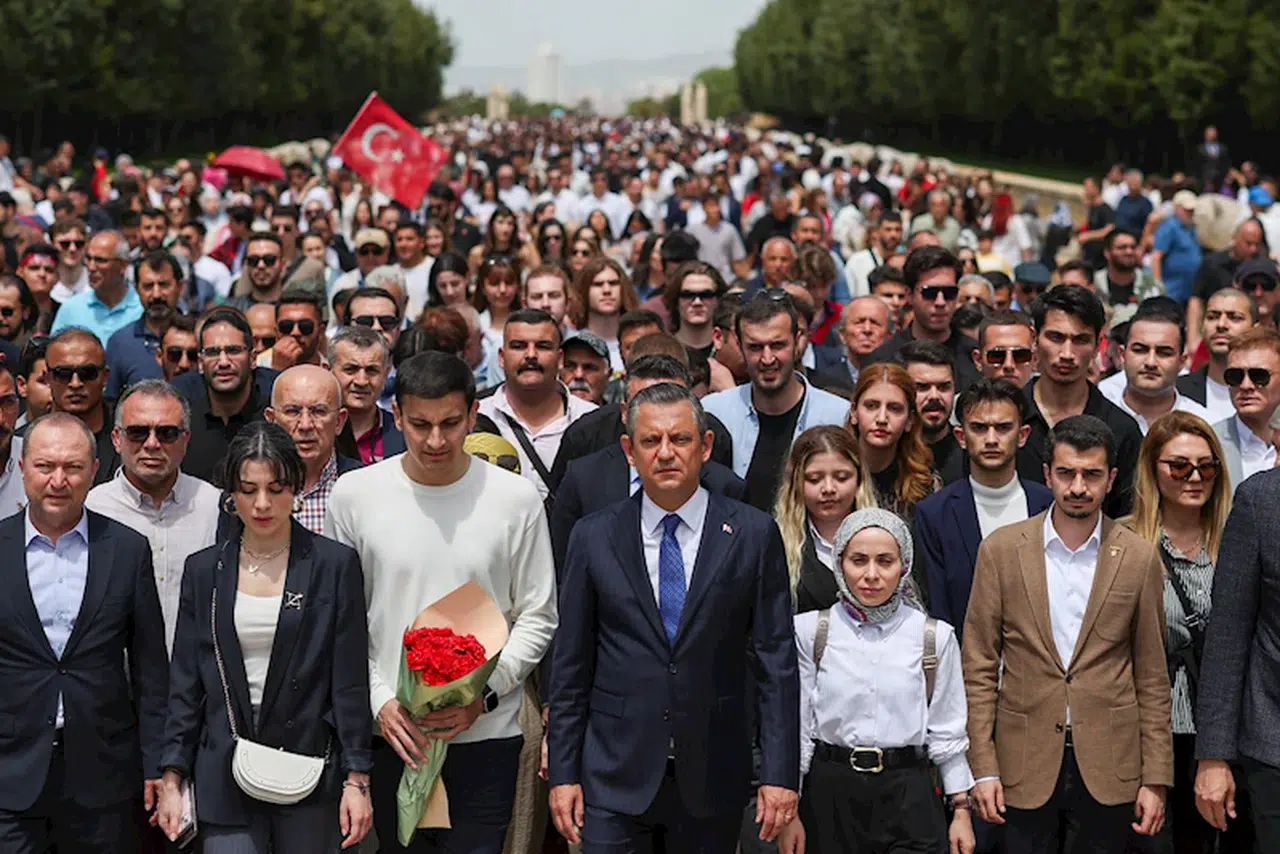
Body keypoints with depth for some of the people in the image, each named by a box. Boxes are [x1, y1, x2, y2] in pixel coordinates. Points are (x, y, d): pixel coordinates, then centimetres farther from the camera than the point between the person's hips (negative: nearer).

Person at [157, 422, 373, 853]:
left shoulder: (335, 564, 0)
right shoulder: (203, 569, 7)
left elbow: (350, 683, -1)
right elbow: (185, 682, 9)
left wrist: (357, 780, -5)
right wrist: (172, 779, 4)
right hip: (225, 775, 1)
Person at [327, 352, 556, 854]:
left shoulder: (516, 499, -4)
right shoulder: (354, 495, -2)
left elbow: (537, 619, 2)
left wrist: (483, 694, -11)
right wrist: (380, 701, -8)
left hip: (486, 735, -1)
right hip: (392, 736, 1)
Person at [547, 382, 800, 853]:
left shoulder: (753, 535, 0)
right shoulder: (594, 537, 3)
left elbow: (776, 660, -1)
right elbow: (570, 666, 5)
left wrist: (780, 774, -5)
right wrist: (562, 772, 1)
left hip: (713, 776, 0)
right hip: (615, 775, 0)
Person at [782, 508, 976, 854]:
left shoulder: (935, 637, 1)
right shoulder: (809, 631, 0)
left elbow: (946, 731, 6)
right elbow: (797, 725, 2)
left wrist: (961, 811, 5)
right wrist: (789, 813, 2)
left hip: (907, 794, 0)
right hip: (829, 792, 0)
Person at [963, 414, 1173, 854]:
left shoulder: (1139, 557, 2)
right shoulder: (1001, 550, 0)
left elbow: (1152, 677, 5)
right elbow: (979, 666, 1)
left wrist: (1156, 779, 1)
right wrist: (983, 768, -4)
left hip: (1108, 768, 0)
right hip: (1025, 764, 0)